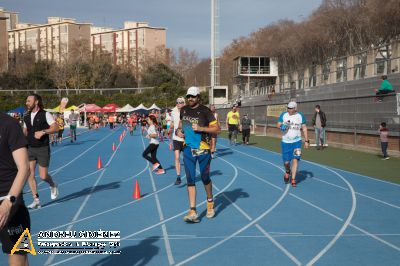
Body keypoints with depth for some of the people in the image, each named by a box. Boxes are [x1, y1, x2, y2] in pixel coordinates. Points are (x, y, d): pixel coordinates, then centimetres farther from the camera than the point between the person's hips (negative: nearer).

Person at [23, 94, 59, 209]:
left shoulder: (45, 114, -7)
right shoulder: (26, 117, 9)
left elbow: (56, 128, -11)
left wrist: (43, 132, -22)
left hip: (43, 148, -4)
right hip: (30, 149, 5)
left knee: (43, 176, -3)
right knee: (29, 174, -6)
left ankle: (53, 186, 32)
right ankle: (36, 200, 3)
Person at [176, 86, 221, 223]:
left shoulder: (205, 111, -8)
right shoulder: (183, 110, 7)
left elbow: (217, 129, -10)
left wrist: (200, 128, -20)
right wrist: (178, 130, 6)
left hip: (203, 149, -3)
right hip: (188, 149, 4)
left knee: (205, 178, 9)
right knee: (190, 180, -2)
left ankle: (210, 202, 36)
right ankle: (193, 212, -2)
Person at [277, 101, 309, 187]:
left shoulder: (300, 116, 0)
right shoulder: (283, 115, 0)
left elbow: (304, 128, 5)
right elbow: (278, 125, 0)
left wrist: (306, 141, 1)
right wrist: (282, 126, -24)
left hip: (296, 141, -1)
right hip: (285, 142, 1)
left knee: (295, 160, -9)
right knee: (286, 161, 1)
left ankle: (293, 180, 1)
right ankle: (287, 172, 36)